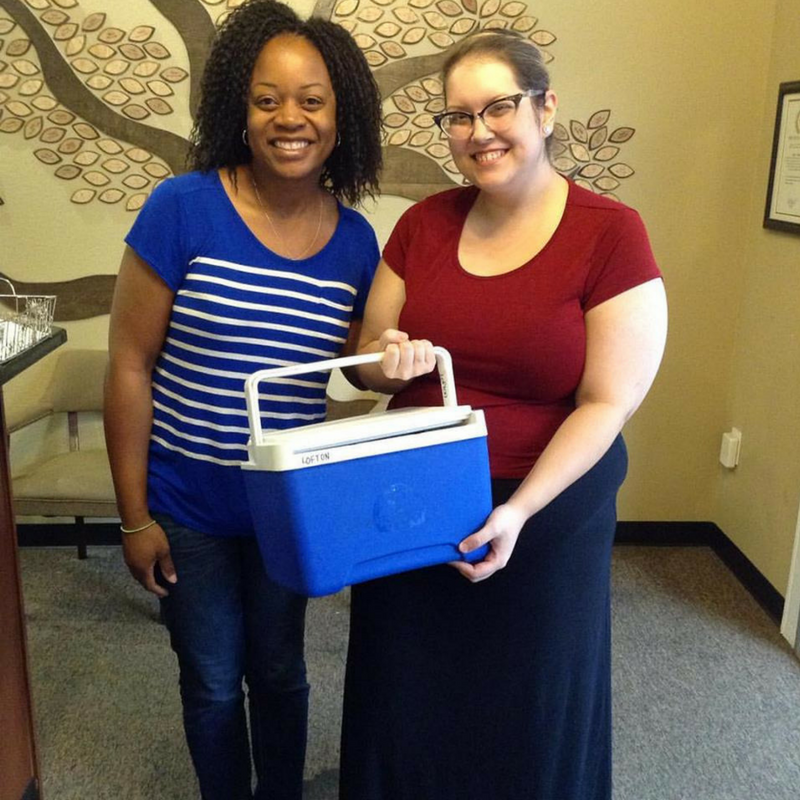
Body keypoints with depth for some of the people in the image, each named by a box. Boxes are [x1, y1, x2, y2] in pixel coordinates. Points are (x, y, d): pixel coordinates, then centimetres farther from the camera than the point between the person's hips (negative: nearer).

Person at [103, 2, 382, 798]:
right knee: (213, 686, 18)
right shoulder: (182, 208, -16)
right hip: (187, 509, -2)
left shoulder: (355, 239, -5)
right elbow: (128, 364, -13)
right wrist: (134, 516, -11)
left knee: (279, 674, 22)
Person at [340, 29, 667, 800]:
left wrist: (517, 511, -22)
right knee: (405, 706, 19)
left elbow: (606, 404, -13)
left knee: (525, 717, 16)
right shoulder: (423, 223, 1)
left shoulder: (612, 233, -11)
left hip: (546, 513, -3)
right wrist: (388, 362, -17)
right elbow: (366, 355, 7)